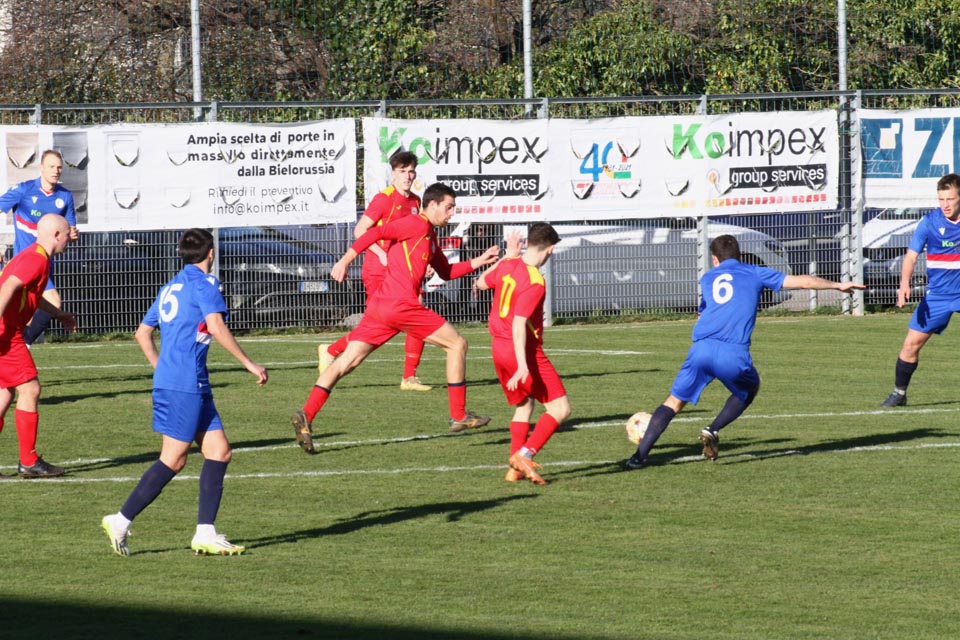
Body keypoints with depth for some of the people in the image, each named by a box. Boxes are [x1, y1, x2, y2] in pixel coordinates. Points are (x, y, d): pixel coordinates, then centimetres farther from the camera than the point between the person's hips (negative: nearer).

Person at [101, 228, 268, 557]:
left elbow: (142, 332, 24)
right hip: (186, 384, -9)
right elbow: (216, 326, -19)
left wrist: (161, 368, 31)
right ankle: (121, 521, -6)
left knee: (219, 451, 6)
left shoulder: (171, 287, 20)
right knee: (173, 459, -7)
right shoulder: (204, 283, -6)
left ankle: (205, 533, 0)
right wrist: (248, 363, -14)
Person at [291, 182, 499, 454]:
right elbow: (376, 233, -15)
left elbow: (446, 272, 34)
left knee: (347, 361, 0)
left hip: (379, 308, 10)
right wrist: (345, 260, -21)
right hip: (402, 306, -10)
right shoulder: (416, 224, -5)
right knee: (457, 344, 4)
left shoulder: (429, 235, 25)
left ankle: (306, 415, -12)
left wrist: (478, 261, 24)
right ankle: (459, 416, 9)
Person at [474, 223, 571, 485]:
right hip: (524, 350, -9)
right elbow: (518, 324, -26)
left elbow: (482, 283, 24)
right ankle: (525, 455, -19)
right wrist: (523, 366, -29)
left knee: (523, 405, 22)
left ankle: (514, 469, 13)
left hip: (499, 346, 9)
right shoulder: (535, 283, -20)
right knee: (560, 408, -6)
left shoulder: (508, 265, 2)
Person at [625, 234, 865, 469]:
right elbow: (801, 281, 18)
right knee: (750, 389, 29)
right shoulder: (754, 274, 17)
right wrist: (838, 285, 27)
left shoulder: (707, 278, 24)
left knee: (674, 402, 11)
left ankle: (641, 454, -4)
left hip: (701, 348, 2)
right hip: (734, 353, -2)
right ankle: (713, 430, 10)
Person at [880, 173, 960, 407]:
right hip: (937, 295, 0)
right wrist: (904, 284, -25)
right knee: (911, 343, -2)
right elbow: (911, 255, -10)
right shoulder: (929, 222, -7)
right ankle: (899, 393, 13)